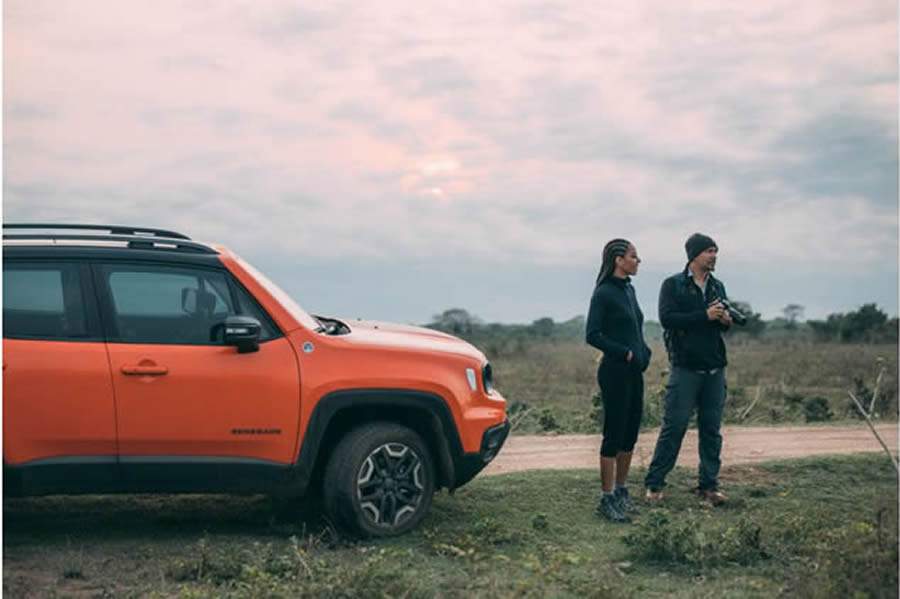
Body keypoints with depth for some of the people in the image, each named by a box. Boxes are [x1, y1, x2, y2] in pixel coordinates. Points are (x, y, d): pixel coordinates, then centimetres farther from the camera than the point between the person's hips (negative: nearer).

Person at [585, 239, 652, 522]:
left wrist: (643, 352, 7)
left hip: (635, 372, 8)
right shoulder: (604, 293, -12)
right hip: (615, 371, -8)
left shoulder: (628, 289, 13)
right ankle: (607, 499, 3)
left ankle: (621, 491, 23)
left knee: (630, 435, 12)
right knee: (614, 435, -4)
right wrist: (625, 353, -18)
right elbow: (592, 335, -16)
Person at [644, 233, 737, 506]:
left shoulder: (717, 286, 15)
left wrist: (726, 320, -2)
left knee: (711, 429, 7)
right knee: (674, 426, -4)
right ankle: (654, 483, 5)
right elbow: (667, 318, -16)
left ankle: (709, 484, 16)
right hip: (686, 368, -5)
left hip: (715, 369, 5)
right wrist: (705, 315, -19)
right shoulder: (673, 285, -2)